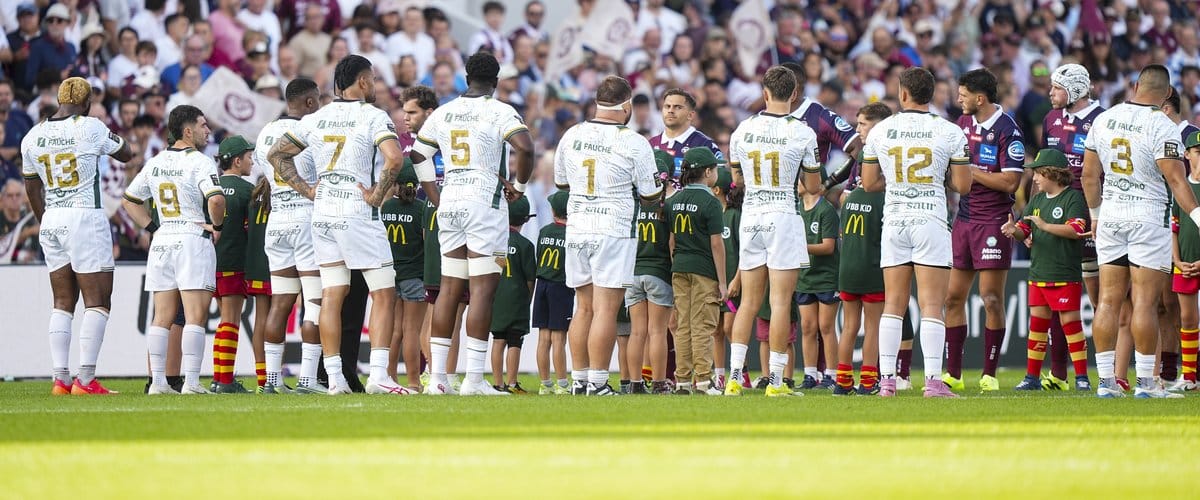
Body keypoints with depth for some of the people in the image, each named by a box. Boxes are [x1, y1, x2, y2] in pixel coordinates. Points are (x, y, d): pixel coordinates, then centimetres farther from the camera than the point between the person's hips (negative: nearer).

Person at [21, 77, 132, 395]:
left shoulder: (33, 137, 5)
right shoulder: (90, 128, -9)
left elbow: (33, 189, 14)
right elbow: (125, 154, 7)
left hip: (51, 221, 6)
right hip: (85, 216, -6)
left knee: (62, 303, 11)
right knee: (97, 300, -2)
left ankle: (60, 379, 6)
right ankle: (85, 379, -9)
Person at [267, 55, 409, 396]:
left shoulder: (316, 118, 11)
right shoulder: (373, 116, -7)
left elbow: (276, 155, 17)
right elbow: (394, 158, -23)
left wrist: (308, 190, 13)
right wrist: (377, 195, -11)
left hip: (322, 213, 6)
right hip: (357, 214, -6)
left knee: (332, 295, 7)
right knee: (384, 294, -2)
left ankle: (335, 379, 5)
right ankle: (378, 376, -12)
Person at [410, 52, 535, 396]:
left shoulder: (442, 113, 11)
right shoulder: (499, 112, -6)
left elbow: (418, 155, 19)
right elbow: (525, 148, -20)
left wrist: (435, 198, 23)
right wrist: (519, 185, -3)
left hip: (449, 203, 6)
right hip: (484, 201, -6)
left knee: (449, 289, 9)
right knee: (483, 289, -5)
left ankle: (437, 376, 8)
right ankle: (474, 378, -11)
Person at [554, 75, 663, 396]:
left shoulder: (571, 136, 5)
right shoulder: (633, 143, -9)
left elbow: (560, 182, 19)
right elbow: (650, 194, -1)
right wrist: (661, 187, 21)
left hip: (576, 230, 5)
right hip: (614, 233, -5)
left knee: (584, 307, 12)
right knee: (605, 309, -5)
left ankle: (579, 379, 13)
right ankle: (597, 383, -8)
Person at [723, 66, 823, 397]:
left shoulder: (744, 129, 3)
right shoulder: (802, 133, -7)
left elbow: (734, 173, 15)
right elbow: (813, 186, -1)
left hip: (750, 216, 4)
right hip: (784, 215, -4)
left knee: (749, 302, 10)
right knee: (781, 302, -2)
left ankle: (734, 377, 5)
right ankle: (776, 381, -4)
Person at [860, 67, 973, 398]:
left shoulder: (880, 131, 2)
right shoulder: (949, 133, -4)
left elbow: (869, 183, 7)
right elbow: (962, 185, -3)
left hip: (894, 222, 2)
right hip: (931, 221, -2)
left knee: (893, 305, 7)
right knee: (932, 305, -3)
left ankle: (887, 380, 4)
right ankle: (933, 380, -10)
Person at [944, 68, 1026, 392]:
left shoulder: (1007, 130, -11)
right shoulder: (963, 122, 12)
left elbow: (1010, 182, -16)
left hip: (993, 221, -7)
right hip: (963, 219, 7)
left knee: (992, 299, -3)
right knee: (953, 297, 5)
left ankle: (989, 373, 4)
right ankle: (952, 373, 10)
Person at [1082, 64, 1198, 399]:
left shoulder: (1104, 120, 5)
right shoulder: (1162, 127, -13)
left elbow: (1089, 175, 12)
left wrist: (1095, 214, 25)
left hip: (1110, 217, 5)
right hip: (1148, 220, -5)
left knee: (1109, 300, 6)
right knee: (1145, 301, -3)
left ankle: (1106, 380, 6)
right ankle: (1145, 382, -3)